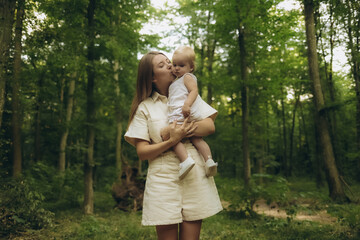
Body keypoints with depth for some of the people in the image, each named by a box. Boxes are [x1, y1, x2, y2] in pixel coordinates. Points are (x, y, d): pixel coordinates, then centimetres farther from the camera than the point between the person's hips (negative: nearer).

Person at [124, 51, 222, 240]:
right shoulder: (144, 107, 5)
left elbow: (210, 126, 0)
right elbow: (142, 152, -2)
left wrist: (183, 130, -16)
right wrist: (172, 141, -17)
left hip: (195, 175, 2)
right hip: (163, 179, -1)